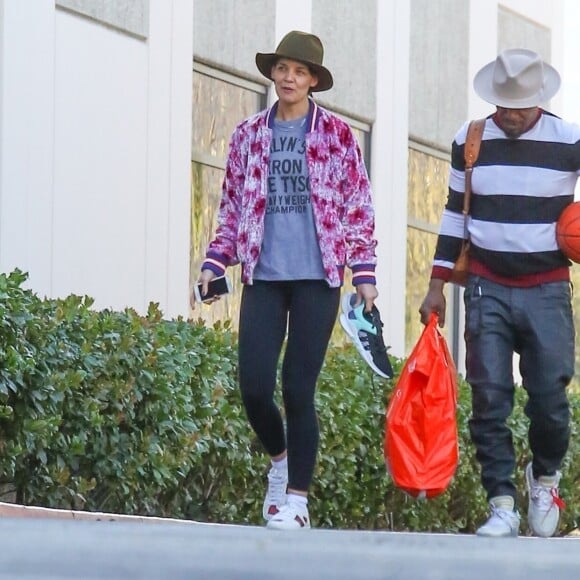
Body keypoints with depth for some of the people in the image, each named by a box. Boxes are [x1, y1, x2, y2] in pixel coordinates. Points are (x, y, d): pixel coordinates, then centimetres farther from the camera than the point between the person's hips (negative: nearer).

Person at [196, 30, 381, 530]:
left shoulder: (336, 135, 4)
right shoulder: (249, 135, 11)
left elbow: (359, 208, 4)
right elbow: (231, 208, 15)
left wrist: (364, 273, -3)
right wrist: (214, 264, 6)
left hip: (316, 277, -2)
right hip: (263, 277, 2)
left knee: (299, 390, -5)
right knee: (254, 387, -5)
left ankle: (296, 500, 4)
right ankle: (281, 458, 26)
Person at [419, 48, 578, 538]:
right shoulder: (470, 142, 5)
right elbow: (455, 213, 12)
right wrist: (437, 285, 11)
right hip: (488, 289, 2)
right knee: (489, 399, -6)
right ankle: (502, 504, -3)